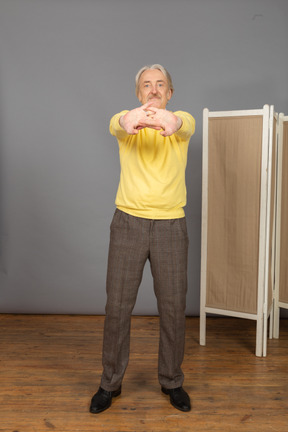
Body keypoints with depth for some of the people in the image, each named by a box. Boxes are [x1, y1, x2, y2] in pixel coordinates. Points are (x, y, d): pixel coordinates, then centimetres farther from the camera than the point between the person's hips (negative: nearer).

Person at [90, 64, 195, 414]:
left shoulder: (182, 120, 3)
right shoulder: (126, 120, 2)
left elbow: (186, 126, -23)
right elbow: (115, 124, -23)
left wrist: (170, 121, -49)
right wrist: (129, 120, -50)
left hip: (171, 225, 0)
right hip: (128, 223, 0)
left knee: (173, 308, 8)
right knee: (117, 306, 5)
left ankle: (171, 381, 29)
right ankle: (110, 383, 24)